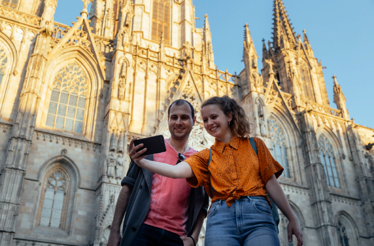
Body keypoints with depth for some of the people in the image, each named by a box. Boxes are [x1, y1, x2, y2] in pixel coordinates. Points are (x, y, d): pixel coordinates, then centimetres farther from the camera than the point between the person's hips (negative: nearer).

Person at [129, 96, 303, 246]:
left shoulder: (255, 145, 16)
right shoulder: (206, 156, 16)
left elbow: (271, 183, 14)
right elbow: (177, 171, -2)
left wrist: (292, 219, 11)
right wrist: (141, 162, -17)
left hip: (257, 217, 0)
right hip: (221, 219, 1)